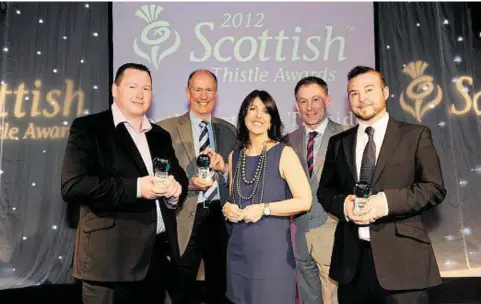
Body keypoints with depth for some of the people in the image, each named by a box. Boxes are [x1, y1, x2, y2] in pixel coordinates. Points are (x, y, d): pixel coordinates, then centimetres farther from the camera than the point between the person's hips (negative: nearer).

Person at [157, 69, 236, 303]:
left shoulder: (228, 130, 9)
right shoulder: (167, 128, -2)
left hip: (221, 216, 3)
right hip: (185, 219, -3)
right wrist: (188, 183, -22)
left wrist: (223, 167, -11)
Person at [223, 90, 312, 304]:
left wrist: (264, 209, -17)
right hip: (238, 248, 4)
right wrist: (227, 208, -2)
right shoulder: (234, 157, 7)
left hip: (272, 247, -4)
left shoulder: (283, 153, -7)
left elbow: (305, 201, -11)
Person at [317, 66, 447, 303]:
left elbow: (434, 188, -3)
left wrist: (387, 202, -18)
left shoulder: (415, 135, 2)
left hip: (400, 257, -3)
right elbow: (325, 190, 12)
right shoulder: (338, 142, 11)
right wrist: (343, 204, -10)